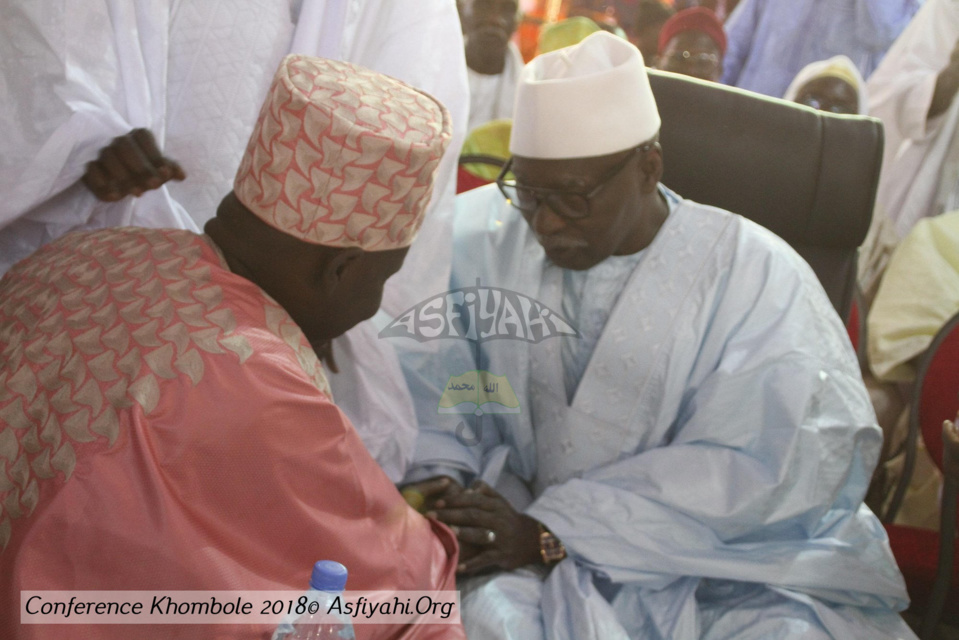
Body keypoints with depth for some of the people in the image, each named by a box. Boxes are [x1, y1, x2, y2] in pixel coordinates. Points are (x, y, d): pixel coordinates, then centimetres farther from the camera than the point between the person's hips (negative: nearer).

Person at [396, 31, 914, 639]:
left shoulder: (756, 276, -7)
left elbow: (755, 468, -16)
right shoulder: (476, 236, 1)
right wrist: (433, 477, -22)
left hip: (729, 565, 1)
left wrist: (551, 534, -22)